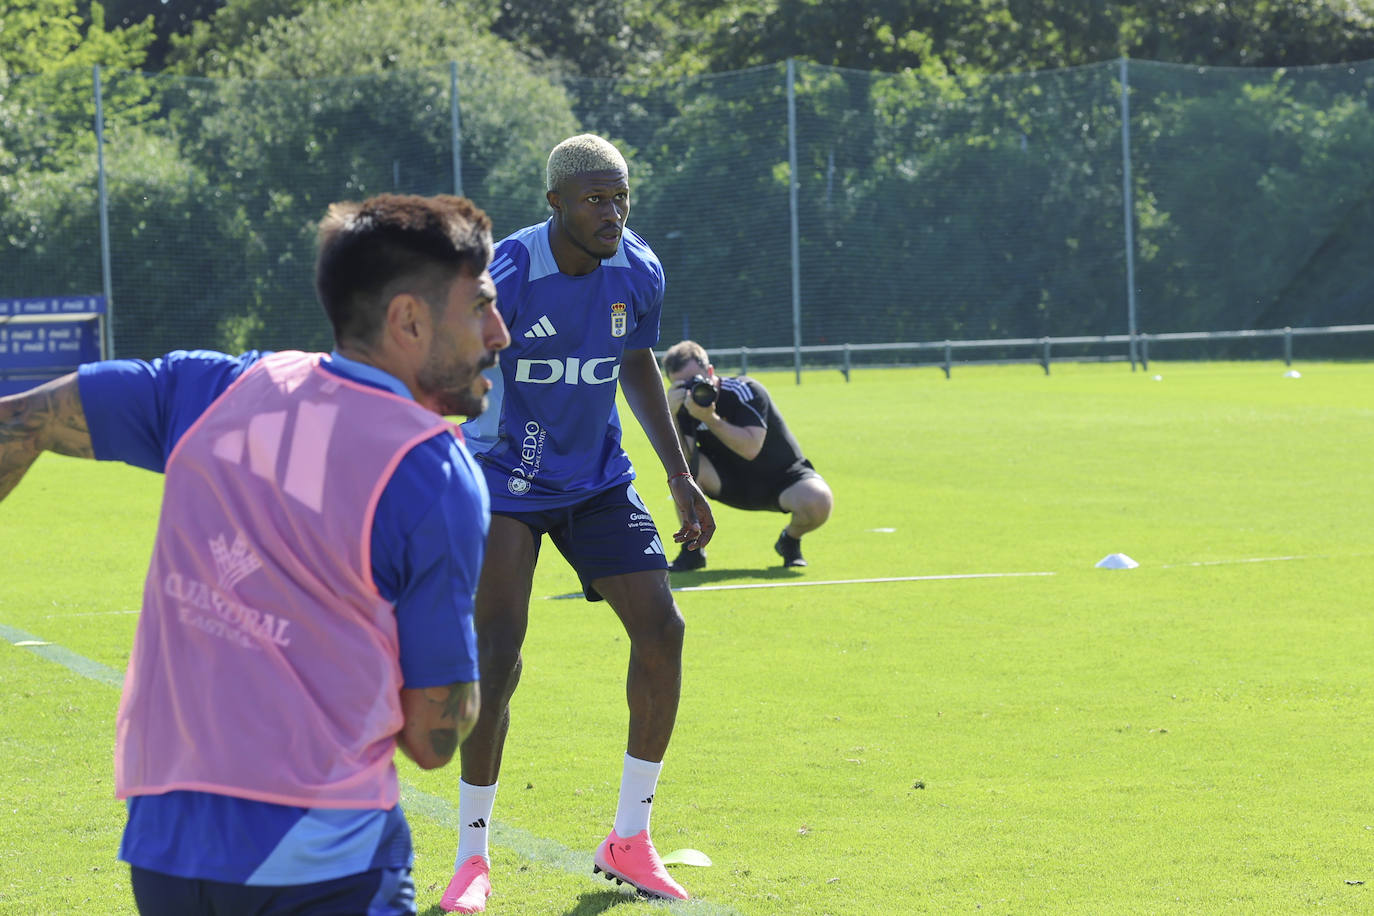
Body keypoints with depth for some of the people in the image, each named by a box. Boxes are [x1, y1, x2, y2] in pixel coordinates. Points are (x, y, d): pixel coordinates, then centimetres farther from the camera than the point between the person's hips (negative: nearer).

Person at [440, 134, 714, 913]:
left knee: (662, 631, -4)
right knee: (499, 658, -15)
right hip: (507, 482, -5)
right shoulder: (505, 278, -23)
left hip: (598, 481, 5)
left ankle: (630, 841, 10)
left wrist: (680, 475, 13)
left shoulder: (639, 272, -5)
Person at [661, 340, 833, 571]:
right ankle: (692, 549, -13)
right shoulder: (685, 404, -9)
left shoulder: (745, 391, -21)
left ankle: (790, 539, 1)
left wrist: (709, 418, -40)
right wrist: (670, 416, -37)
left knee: (818, 501, -35)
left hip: (781, 477, -3)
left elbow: (750, 449, -34)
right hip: (732, 481, 3)